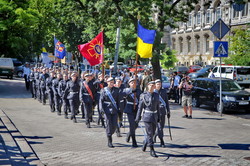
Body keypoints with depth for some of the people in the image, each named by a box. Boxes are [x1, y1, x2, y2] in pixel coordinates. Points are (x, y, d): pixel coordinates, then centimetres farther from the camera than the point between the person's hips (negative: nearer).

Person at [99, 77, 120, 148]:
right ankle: (109, 141, 2)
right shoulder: (104, 90, 1)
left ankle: (109, 135, 26)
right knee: (109, 125, -4)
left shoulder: (116, 90, 9)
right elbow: (101, 100, 0)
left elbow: (118, 100, 14)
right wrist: (102, 109, -11)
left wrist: (118, 108, 7)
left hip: (114, 110, 3)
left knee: (115, 125, -2)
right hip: (107, 110, -3)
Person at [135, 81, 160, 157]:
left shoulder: (156, 95, 6)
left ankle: (145, 143, 40)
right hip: (147, 116, -5)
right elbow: (140, 107, -4)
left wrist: (158, 117, 11)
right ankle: (152, 151, -1)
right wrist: (138, 117, -6)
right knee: (150, 133, -7)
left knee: (153, 133, 12)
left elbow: (158, 107, 11)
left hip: (154, 116, 5)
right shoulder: (143, 95, -6)